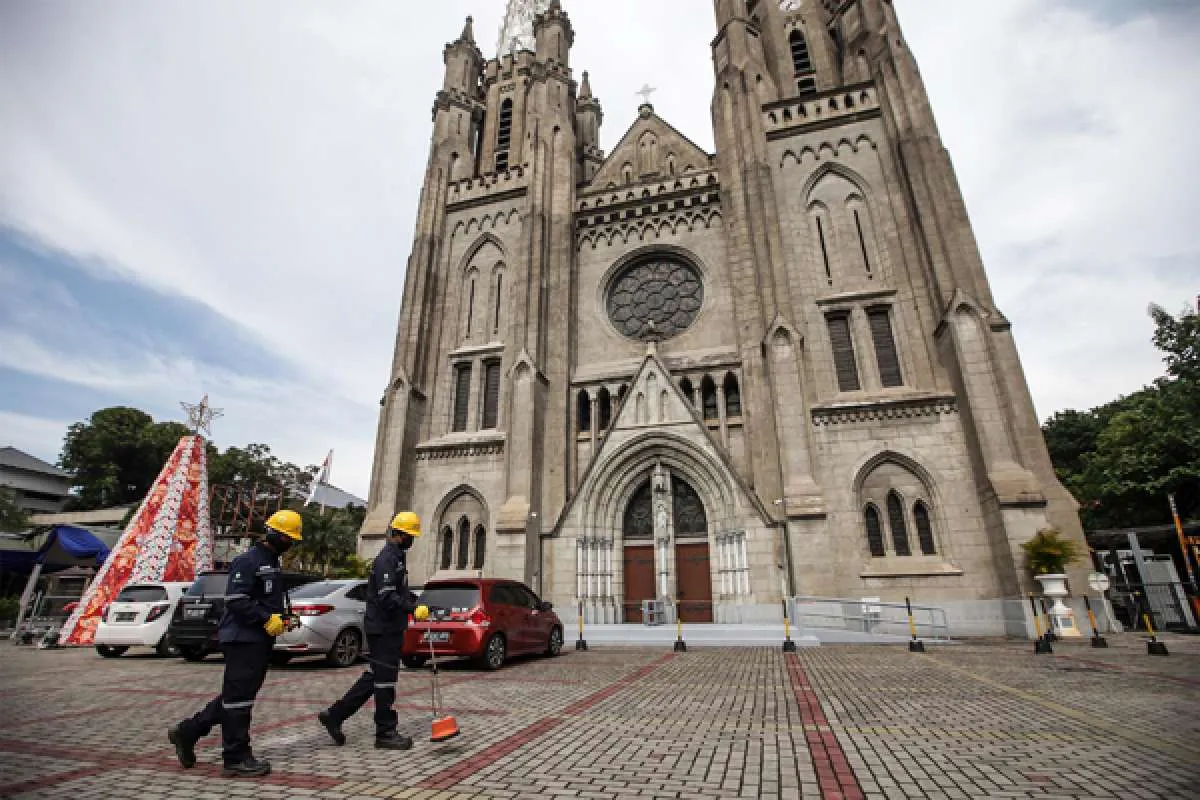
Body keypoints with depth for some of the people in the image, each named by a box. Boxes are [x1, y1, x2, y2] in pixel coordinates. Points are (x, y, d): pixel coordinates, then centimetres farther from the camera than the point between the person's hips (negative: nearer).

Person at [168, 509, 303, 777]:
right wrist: (267, 620, -21)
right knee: (238, 697, 0)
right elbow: (236, 601, -22)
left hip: (260, 641, 10)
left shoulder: (272, 563, 15)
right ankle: (236, 758, 9)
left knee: (236, 696, 17)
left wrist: (282, 619, 8)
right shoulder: (248, 561, -16)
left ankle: (187, 731, 31)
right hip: (243, 640, -10)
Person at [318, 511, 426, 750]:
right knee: (385, 679, 1)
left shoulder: (397, 557, 15)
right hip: (384, 629, -10)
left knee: (375, 676, 17)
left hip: (390, 629, 10)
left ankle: (334, 715, 26)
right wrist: (414, 610, -27)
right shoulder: (387, 559, -18)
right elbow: (387, 598, -26)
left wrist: (416, 602, 12)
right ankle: (386, 733, 13)